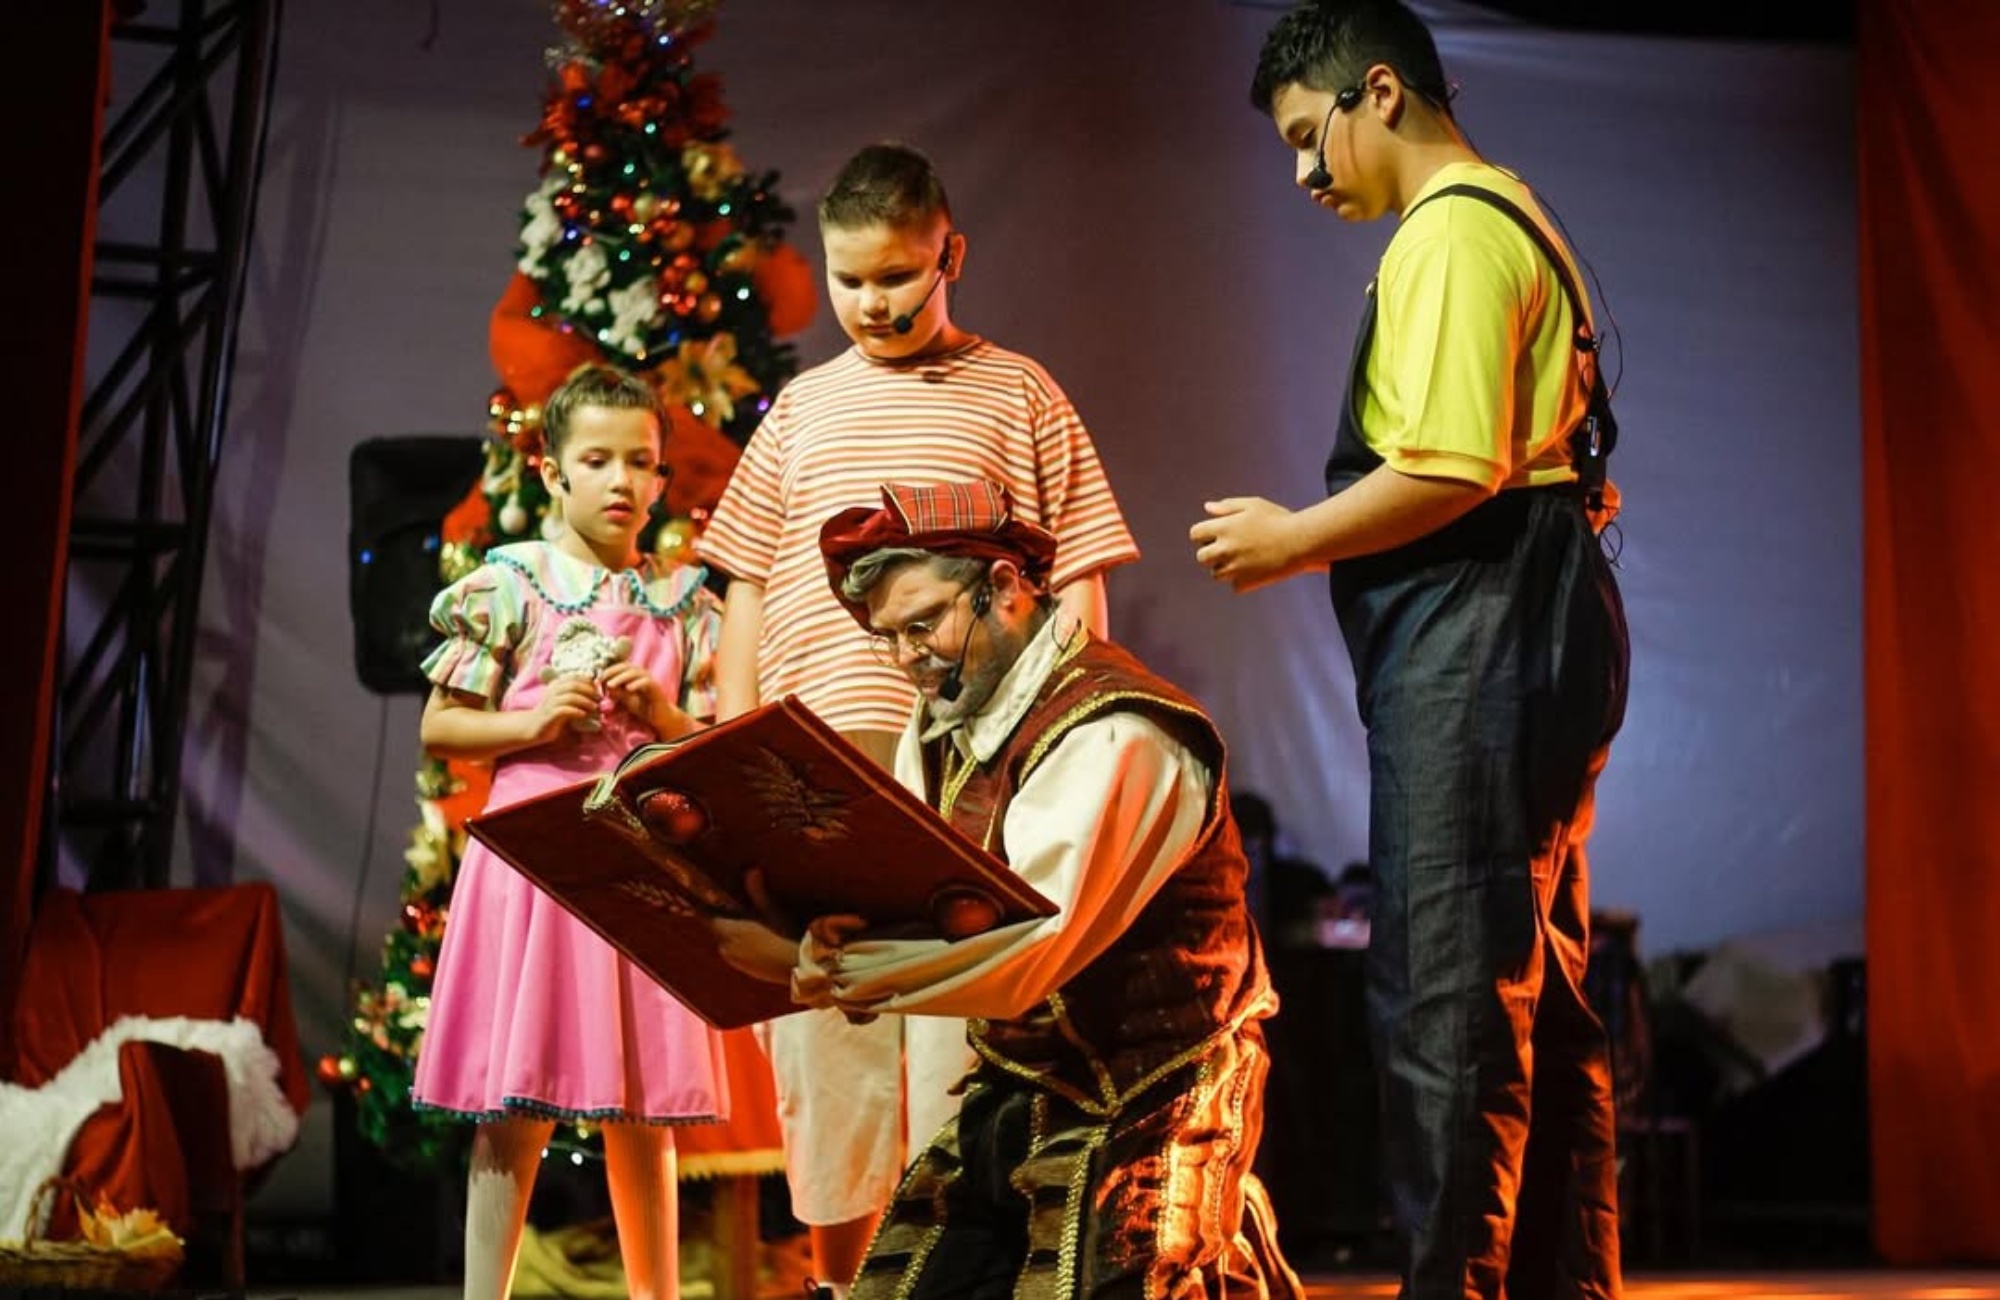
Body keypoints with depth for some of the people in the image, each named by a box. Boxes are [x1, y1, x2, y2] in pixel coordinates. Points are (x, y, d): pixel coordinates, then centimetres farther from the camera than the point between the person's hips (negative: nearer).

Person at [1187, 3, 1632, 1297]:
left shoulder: (1452, 230, -10)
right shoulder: (1505, 218, 22)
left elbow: (1451, 471, -21)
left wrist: (1291, 542, -8)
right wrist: (1316, 536, 16)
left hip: (1476, 650, -11)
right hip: (1520, 643, 11)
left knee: (1449, 995, -9)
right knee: (1536, 989, 13)